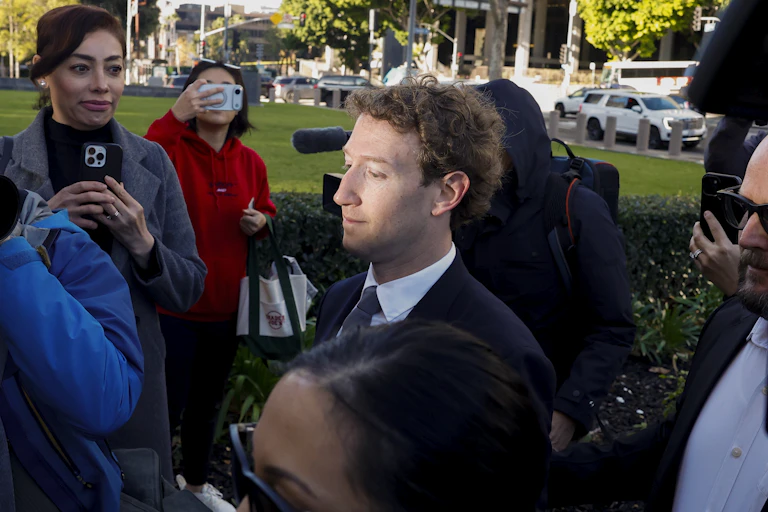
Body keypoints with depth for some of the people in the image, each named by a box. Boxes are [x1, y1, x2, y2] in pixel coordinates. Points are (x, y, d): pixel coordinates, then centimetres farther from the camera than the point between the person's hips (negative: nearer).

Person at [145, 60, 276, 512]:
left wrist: (260, 222, -5)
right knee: (168, 404, 2)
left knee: (208, 403, 21)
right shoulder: (173, 148, -13)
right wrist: (175, 117, -42)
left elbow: (267, 214, 18)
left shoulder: (251, 162, 2)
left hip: (225, 305, 5)